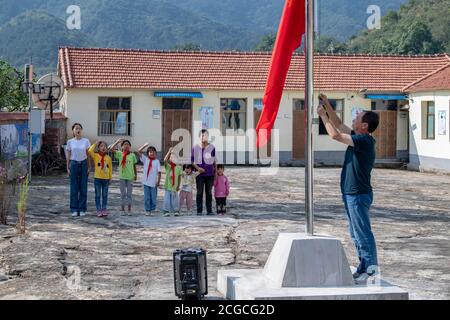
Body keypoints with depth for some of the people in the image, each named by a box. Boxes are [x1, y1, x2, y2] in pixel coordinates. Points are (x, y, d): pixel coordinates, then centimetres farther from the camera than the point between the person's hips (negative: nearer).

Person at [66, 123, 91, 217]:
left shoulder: (86, 141, 2)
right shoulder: (70, 142, 2)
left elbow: (88, 155, 4)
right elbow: (68, 156, 6)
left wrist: (89, 167, 0)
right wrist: (68, 168, 2)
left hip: (83, 164, 0)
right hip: (74, 164, 0)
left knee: (83, 187, 2)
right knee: (74, 188, 2)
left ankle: (82, 209, 9)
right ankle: (74, 209, 8)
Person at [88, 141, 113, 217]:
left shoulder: (108, 158, 3)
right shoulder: (95, 156, -3)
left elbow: (110, 169, 8)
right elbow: (90, 151, -23)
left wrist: (110, 178, 7)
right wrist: (95, 144, -12)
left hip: (106, 179, 2)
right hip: (97, 178, -2)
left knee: (105, 195, 8)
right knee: (98, 195, 4)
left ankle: (104, 209, 15)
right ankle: (99, 210, 8)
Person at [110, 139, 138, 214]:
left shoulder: (132, 155, 2)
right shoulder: (120, 154, -2)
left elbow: (134, 166, 9)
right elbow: (111, 148, -12)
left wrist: (135, 175, 10)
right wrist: (118, 141, -14)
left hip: (130, 177, 1)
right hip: (122, 177, -1)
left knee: (129, 194, 6)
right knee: (123, 194, 7)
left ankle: (129, 209, 13)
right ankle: (123, 209, 15)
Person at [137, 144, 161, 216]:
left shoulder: (157, 161, 0)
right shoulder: (145, 159, 5)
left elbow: (159, 172, -2)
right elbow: (139, 152, 1)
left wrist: (158, 181, -7)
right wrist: (145, 146, -4)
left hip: (153, 183, -1)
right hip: (146, 182, 1)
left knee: (153, 197, 4)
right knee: (146, 197, 4)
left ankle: (152, 209, 17)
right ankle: (147, 210, 11)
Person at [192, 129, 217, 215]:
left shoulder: (212, 148, 3)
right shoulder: (195, 148, 1)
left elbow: (214, 161, 8)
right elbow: (192, 160, 5)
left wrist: (215, 173, 6)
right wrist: (197, 168, -10)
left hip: (210, 174, 1)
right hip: (200, 174, -1)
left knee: (209, 192, 5)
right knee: (199, 192, 1)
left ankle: (209, 210, 10)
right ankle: (199, 211, 4)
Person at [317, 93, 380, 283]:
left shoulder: (364, 141, -18)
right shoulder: (358, 138, 10)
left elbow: (335, 135, -22)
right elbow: (339, 124, 21)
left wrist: (323, 115, -11)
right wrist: (327, 105, 14)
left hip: (359, 195, -10)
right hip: (352, 194, 10)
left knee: (363, 233, -6)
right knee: (356, 234, 16)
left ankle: (371, 270, -1)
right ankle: (363, 267, 23)